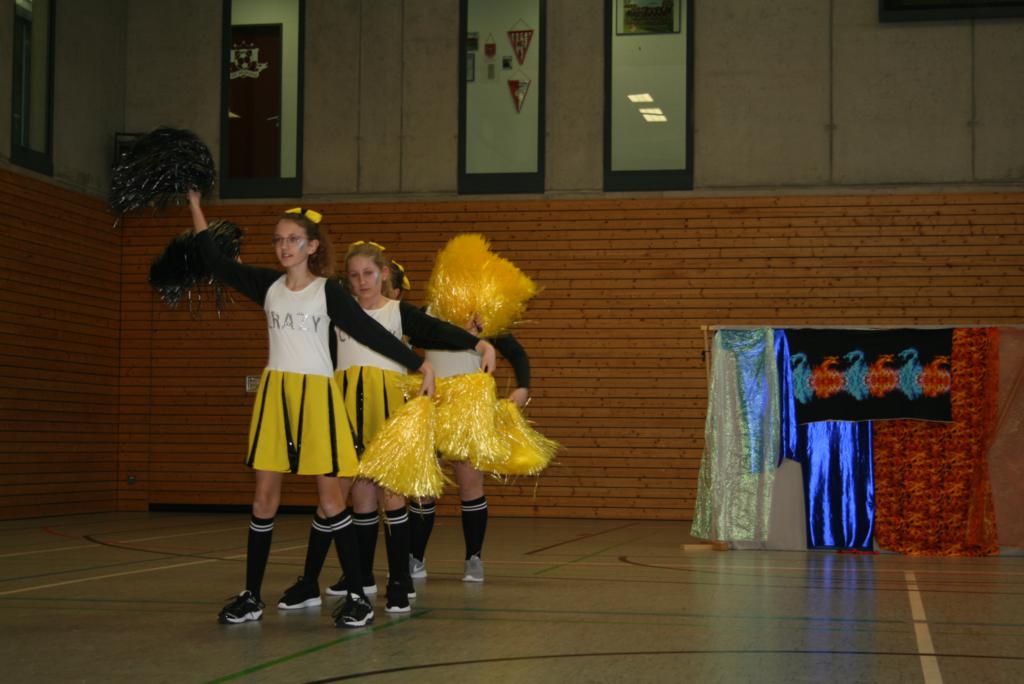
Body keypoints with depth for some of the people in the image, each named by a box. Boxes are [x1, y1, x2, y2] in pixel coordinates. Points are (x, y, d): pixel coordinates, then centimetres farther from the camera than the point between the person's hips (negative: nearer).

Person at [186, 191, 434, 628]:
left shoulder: (327, 291, -2)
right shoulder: (268, 286, 9)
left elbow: (371, 332, -4)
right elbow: (217, 264, 12)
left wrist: (421, 365, -8)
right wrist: (196, 208, 9)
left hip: (316, 395, -3)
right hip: (275, 394, 4)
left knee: (330, 498, -4)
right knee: (264, 497, 5)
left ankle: (357, 596, 4)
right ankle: (251, 596, 13)